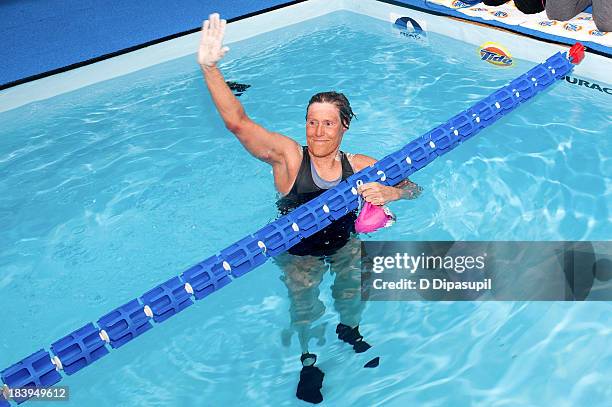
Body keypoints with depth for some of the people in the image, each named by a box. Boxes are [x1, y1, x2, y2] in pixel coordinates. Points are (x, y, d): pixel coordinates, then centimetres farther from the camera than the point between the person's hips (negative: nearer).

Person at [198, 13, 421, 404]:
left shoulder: (360, 166, -16)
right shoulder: (288, 156, -24)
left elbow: (414, 188, -10)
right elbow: (238, 122, -34)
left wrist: (389, 192, -35)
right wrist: (210, 67, -47)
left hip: (345, 244, 2)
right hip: (298, 251, -2)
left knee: (353, 294, 15)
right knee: (305, 310, 6)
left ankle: (350, 331, 53)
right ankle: (309, 362, 39)